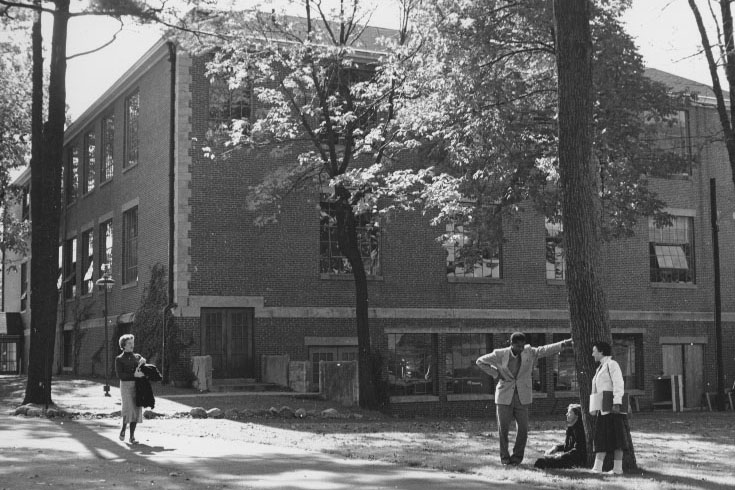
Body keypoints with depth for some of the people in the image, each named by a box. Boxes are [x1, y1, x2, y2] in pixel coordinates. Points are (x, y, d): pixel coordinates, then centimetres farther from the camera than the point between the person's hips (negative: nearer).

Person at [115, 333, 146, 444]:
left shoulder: (137, 357, 15)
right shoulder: (119, 359, 2)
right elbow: (120, 375, -7)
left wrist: (143, 361, -22)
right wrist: (134, 375, -18)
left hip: (138, 386, 4)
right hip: (126, 385, -4)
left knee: (136, 410, -1)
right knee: (129, 409, -16)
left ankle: (132, 436, 5)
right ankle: (123, 429, 11)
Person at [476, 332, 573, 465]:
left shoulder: (529, 353, 1)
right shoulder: (500, 354, -5)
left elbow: (545, 350, -6)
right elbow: (480, 362, 4)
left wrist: (564, 343, -15)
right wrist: (495, 374, -3)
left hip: (522, 397, 1)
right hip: (504, 396, -1)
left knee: (523, 428, -1)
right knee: (503, 428, 1)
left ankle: (517, 456, 14)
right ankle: (504, 457, 15)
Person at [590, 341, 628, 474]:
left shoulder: (612, 364, -5)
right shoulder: (600, 368, 22)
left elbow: (618, 384, -15)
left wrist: (617, 403, -23)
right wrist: (595, 408, 19)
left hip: (612, 408, -9)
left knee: (615, 437, -5)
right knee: (601, 437, 3)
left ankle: (617, 468, -3)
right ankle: (597, 468, 1)